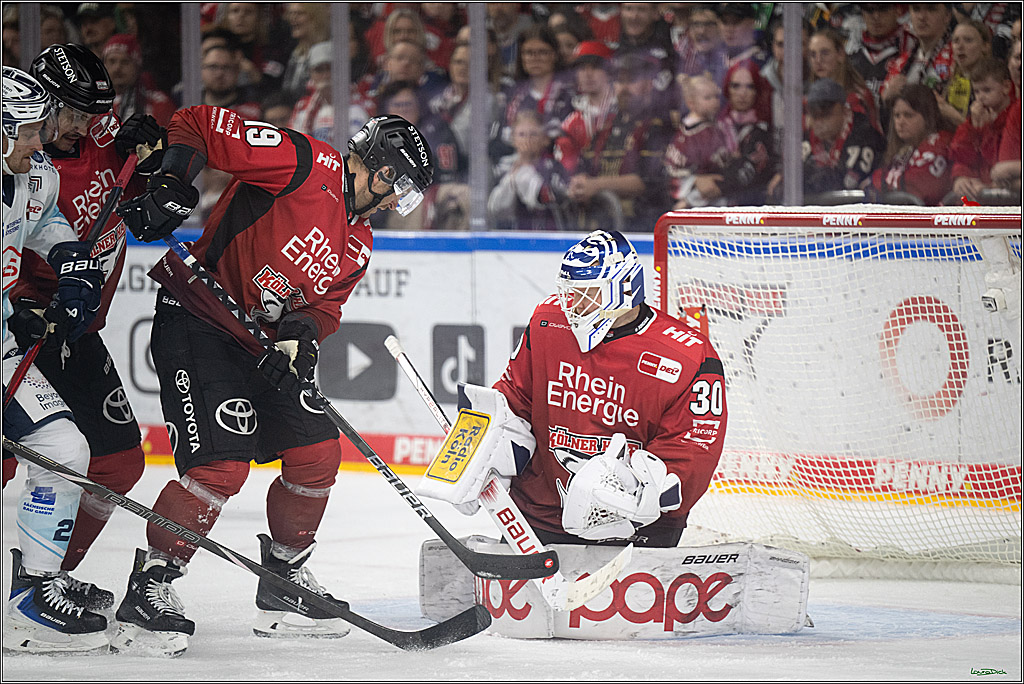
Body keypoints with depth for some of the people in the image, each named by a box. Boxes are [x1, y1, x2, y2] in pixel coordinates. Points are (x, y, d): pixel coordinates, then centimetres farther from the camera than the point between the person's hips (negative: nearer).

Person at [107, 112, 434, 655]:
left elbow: (323, 307, 9)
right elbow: (196, 124, -14)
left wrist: (302, 334, -14)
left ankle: (284, 581, 26)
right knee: (222, 464, -19)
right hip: (197, 321, -9)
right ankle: (148, 590, -9)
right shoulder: (307, 165, -14)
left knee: (316, 456, 7)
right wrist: (170, 186, -26)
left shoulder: (356, 247, 13)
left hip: (268, 345, 9)